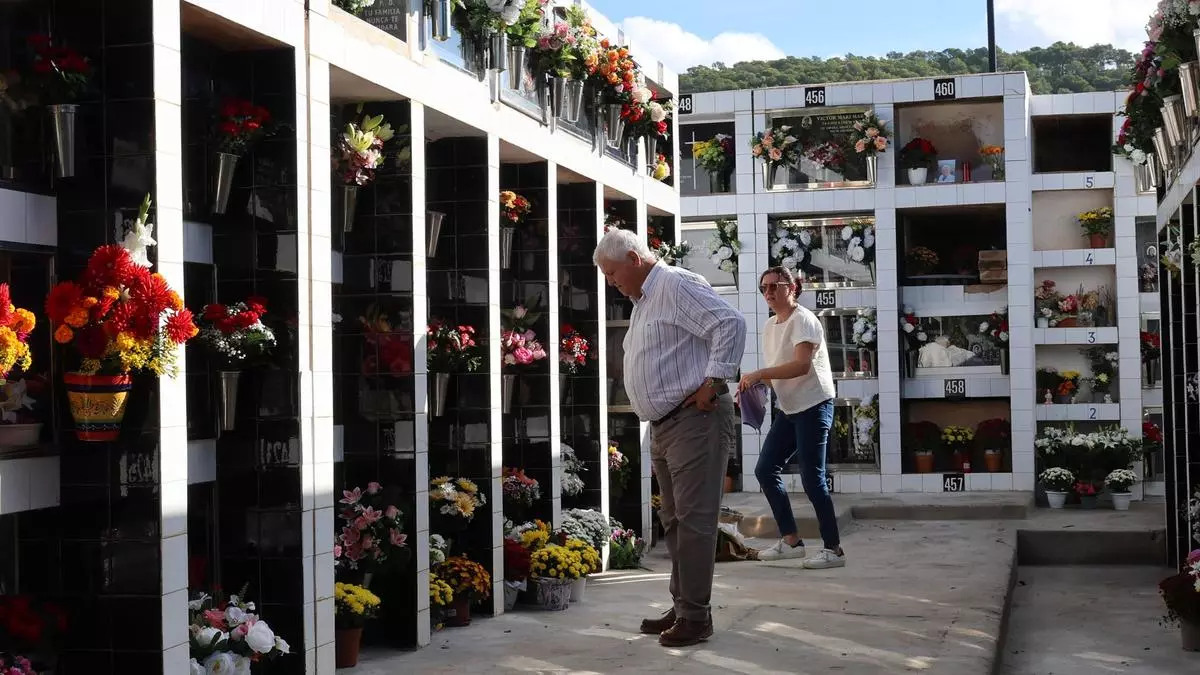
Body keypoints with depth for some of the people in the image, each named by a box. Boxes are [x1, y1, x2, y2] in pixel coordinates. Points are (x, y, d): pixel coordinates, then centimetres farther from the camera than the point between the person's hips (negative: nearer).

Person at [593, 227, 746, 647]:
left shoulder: (676, 286, -11)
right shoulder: (642, 301, 20)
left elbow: (731, 323, -21)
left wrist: (712, 382, -21)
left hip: (694, 419, -11)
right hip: (663, 424, 11)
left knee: (693, 519, -8)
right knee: (674, 520, 14)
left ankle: (695, 616, -5)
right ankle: (681, 606, 22)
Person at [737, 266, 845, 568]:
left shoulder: (803, 320, -13)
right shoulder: (770, 326, 12)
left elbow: (801, 365, -26)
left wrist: (759, 374, -29)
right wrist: (754, 385, -5)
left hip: (814, 405, -9)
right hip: (789, 408, 9)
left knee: (811, 478, -9)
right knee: (765, 470, 5)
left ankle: (834, 549, 0)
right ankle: (790, 540, 14)